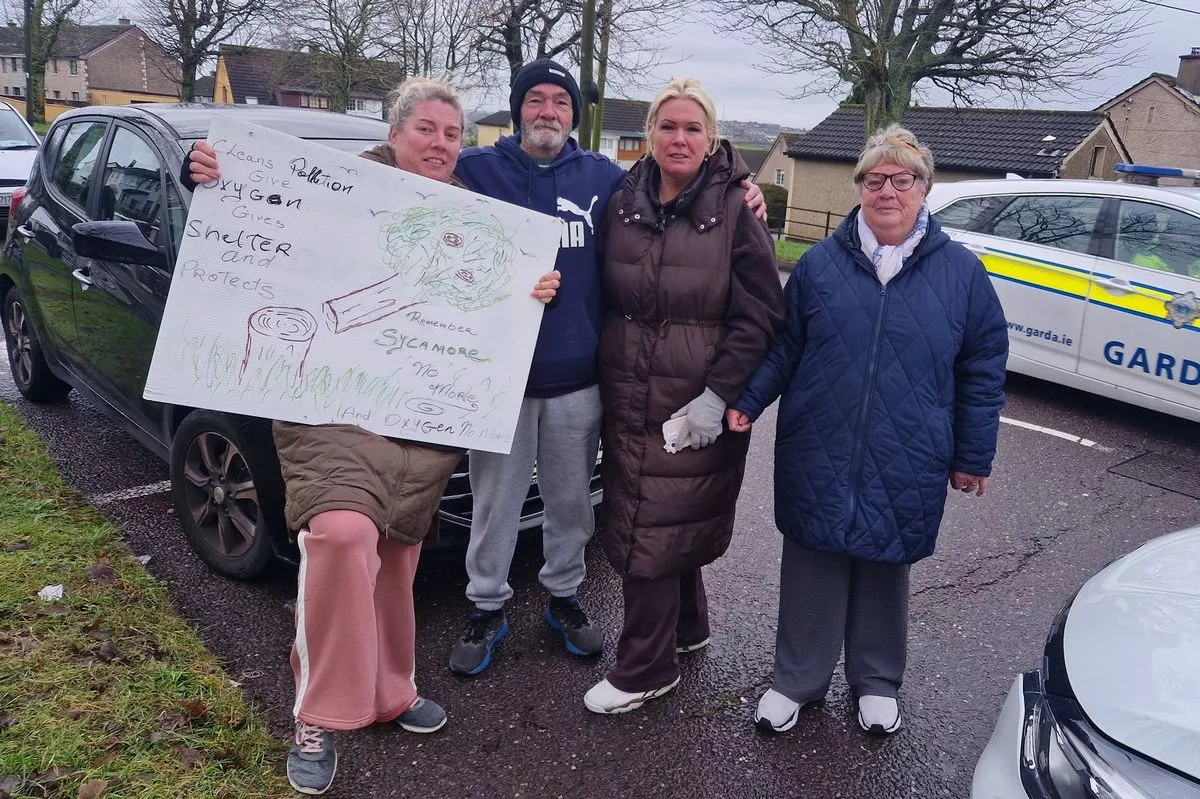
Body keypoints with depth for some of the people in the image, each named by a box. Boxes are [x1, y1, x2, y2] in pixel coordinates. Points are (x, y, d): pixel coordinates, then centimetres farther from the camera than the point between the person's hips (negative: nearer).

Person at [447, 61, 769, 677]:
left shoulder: (602, 177, 8)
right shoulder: (476, 170, 1)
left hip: (577, 376, 2)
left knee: (571, 499, 16)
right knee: (495, 501, 8)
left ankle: (564, 595, 37)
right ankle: (487, 607, 28)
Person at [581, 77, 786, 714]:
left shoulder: (733, 210, -6)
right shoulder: (624, 204, 7)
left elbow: (760, 314, -8)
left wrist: (718, 394, -14)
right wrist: (609, 372, 9)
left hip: (696, 404, -5)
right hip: (628, 397, 5)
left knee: (653, 530, -1)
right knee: (670, 520, 16)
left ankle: (645, 669, 17)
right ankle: (686, 627, 40)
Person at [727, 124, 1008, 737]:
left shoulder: (961, 272, -1)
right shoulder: (820, 263, 1)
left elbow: (983, 369, 4)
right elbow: (783, 347, 8)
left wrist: (973, 457, 4)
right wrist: (746, 402, -6)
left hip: (905, 466, 0)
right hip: (817, 456, 1)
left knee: (886, 568, 15)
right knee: (812, 568, 10)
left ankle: (876, 681, 37)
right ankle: (796, 679, 29)